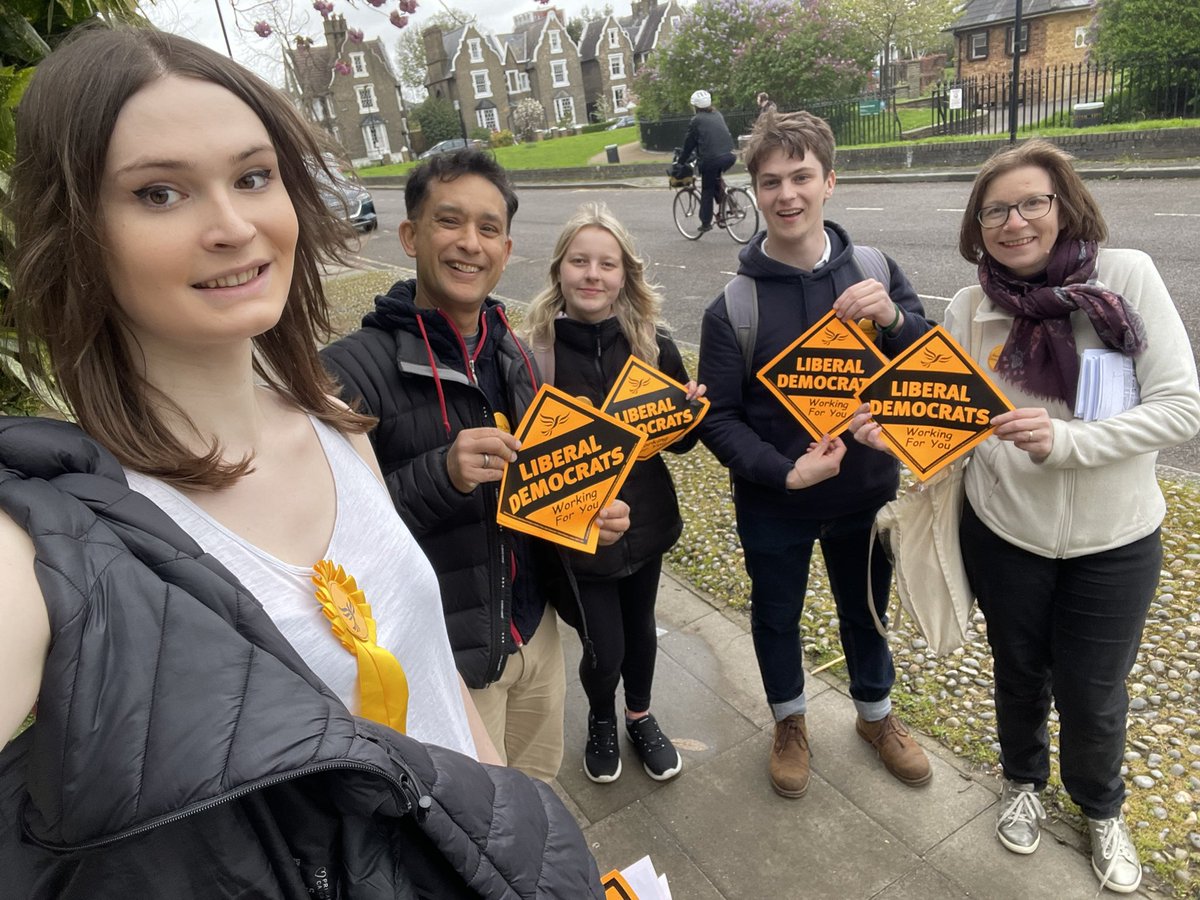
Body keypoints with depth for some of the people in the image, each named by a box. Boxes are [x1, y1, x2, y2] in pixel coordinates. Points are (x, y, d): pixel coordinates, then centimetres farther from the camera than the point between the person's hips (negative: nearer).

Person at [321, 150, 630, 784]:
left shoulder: (514, 355, 3)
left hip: (536, 629, 6)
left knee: (538, 788, 25)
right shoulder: (354, 369, -19)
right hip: (443, 656, -6)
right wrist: (439, 476, -33)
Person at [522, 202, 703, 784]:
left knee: (639, 626, 22)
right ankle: (601, 720, 41)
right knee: (604, 648, 5)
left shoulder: (653, 345, -7)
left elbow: (679, 440, 3)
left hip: (645, 518, 3)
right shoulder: (534, 352, -15)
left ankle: (640, 717, 51)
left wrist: (692, 410, -17)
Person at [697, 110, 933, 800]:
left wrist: (894, 318, -27)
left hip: (868, 490, 2)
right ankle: (790, 718, 48)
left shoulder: (875, 272, -8)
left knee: (866, 610, 23)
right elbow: (718, 418, -12)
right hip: (773, 503, -1)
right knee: (777, 615, 19)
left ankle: (876, 713, 52)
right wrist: (784, 471, -25)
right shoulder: (734, 305, -14)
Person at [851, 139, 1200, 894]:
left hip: (1114, 541, -1)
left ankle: (1102, 809, 48)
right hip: (1005, 534, 1)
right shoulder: (969, 309, -7)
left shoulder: (1128, 275, -12)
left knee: (1092, 695, 15)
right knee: (1020, 674, 22)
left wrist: (1065, 440, -28)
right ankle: (1023, 782, 52)